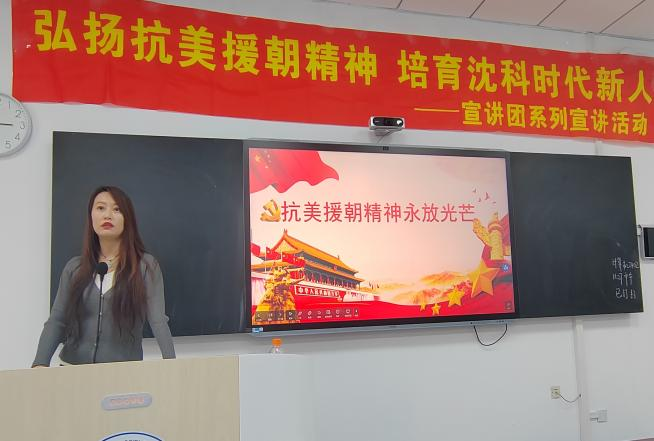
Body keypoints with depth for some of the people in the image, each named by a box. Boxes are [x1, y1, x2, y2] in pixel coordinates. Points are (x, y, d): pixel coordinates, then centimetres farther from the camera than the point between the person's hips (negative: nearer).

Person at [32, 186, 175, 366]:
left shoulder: (146, 265, -4)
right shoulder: (74, 267, 6)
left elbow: (158, 321, -11)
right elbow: (57, 320, 2)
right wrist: (40, 363, -12)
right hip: (72, 365, 3)